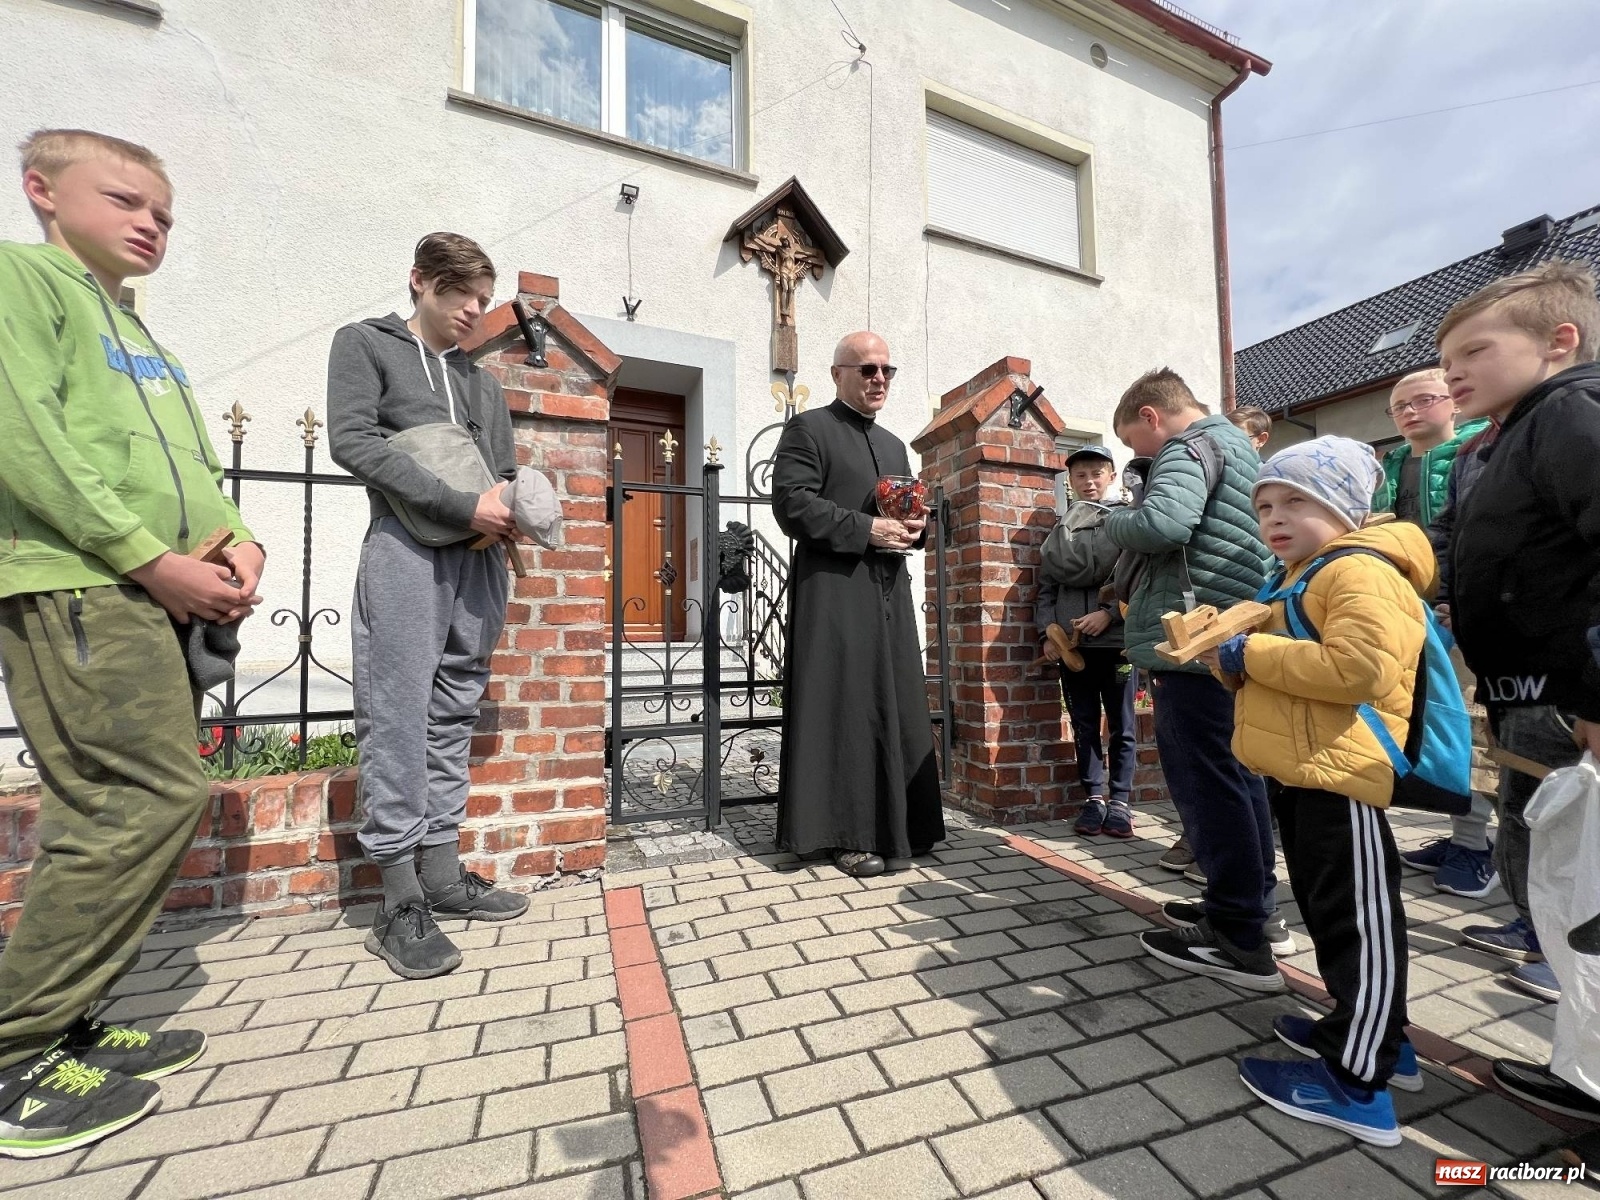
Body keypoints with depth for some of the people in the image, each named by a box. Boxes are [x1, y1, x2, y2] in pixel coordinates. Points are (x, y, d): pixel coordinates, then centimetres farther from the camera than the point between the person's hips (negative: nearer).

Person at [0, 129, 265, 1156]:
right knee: (152, 799, -13)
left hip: (157, 599, 8)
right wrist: (152, 558, -16)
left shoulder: (145, 337, 27)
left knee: (122, 814, 8)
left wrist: (237, 542, 1)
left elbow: (197, 466, 20)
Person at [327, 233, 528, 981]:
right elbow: (353, 442, -6)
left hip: (479, 562, 5)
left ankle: (443, 875, 17)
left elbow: (507, 471, 20)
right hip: (406, 554, -5)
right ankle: (400, 901, 4)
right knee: (398, 722, -5)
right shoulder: (365, 344, 9)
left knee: (453, 720, 7)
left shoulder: (481, 380, 23)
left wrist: (507, 516, -4)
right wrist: (461, 506, -15)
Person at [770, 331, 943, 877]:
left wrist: (915, 527, 2)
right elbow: (791, 504, -12)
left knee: (898, 708, 8)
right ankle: (849, 834, 8)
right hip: (834, 593, -7)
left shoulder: (894, 445, 24)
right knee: (844, 712, -4)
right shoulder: (808, 429, 1)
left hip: (890, 592, 7)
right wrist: (867, 529, -17)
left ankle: (900, 825, 21)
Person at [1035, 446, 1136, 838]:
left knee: (1120, 725, 6)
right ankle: (1094, 797, 19)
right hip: (1070, 643, 3)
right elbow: (1047, 585, 11)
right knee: (1084, 725, 9)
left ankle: (1120, 800, 17)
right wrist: (1047, 632, 1)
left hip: (1116, 639, -3)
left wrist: (1109, 613, -16)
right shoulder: (1061, 528, 14)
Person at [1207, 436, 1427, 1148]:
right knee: (1327, 909, 20)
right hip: (1297, 773, 11)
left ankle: (1356, 1083, 12)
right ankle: (1374, 1035, 36)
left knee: (1357, 920, 0)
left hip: (1338, 776, -11)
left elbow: (1358, 668, -29)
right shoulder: (1300, 578, 19)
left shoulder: (1360, 571, -14)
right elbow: (1274, 669, 25)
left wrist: (1251, 653, -20)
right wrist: (1218, 647, 5)